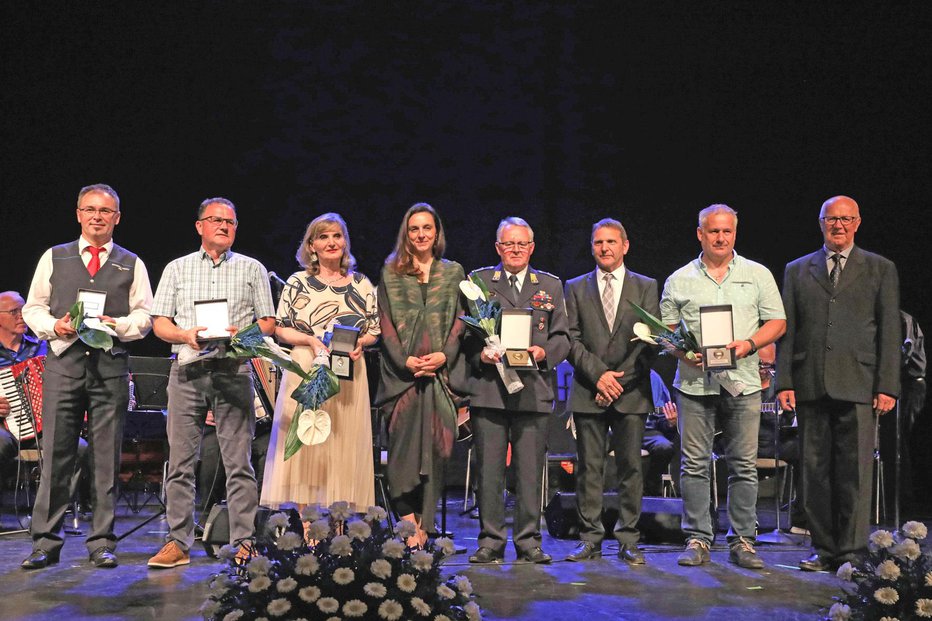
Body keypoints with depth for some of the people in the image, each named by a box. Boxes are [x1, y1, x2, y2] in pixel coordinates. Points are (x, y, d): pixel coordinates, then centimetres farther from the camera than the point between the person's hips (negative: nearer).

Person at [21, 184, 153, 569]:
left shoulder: (131, 264, 13)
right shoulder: (54, 258, 15)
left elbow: (145, 316, 8)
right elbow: (33, 308, 13)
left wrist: (118, 325, -11)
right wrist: (54, 325, -7)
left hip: (111, 365, 0)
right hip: (63, 361, 0)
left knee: (107, 457, 1)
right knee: (55, 453, -2)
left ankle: (101, 542, 8)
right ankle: (45, 542, 6)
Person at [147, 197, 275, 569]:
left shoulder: (252, 269, 13)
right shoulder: (177, 269, 15)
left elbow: (268, 323, 10)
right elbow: (159, 323, 10)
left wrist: (242, 333, -10)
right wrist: (185, 334, -10)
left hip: (234, 371, -1)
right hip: (187, 371, 1)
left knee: (239, 462, -2)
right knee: (180, 461, 1)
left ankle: (244, 542, 3)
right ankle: (178, 543, 9)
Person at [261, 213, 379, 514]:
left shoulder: (362, 284, 9)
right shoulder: (298, 282, 5)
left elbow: (374, 331, 11)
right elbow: (281, 329, 3)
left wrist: (359, 343, -10)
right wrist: (311, 340, -13)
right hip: (305, 371, -1)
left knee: (344, 442, 2)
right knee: (304, 442, -2)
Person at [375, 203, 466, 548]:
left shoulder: (453, 272, 14)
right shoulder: (391, 273, 12)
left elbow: (460, 319, 8)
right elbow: (385, 322, 4)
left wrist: (444, 355, -8)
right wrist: (405, 359, -9)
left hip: (441, 371, 1)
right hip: (402, 371, -1)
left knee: (435, 447, -3)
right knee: (403, 443, -7)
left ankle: (424, 526, 3)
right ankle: (407, 518, 0)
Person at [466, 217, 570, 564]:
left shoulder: (551, 285, 16)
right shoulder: (478, 281, 11)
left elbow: (562, 337, 13)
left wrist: (544, 352, -7)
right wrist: (480, 354, -10)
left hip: (534, 389, 1)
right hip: (488, 386, -1)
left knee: (530, 470, 3)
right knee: (489, 469, 0)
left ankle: (529, 541, 13)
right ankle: (491, 541, 10)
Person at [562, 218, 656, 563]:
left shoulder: (646, 287, 9)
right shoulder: (576, 288, 12)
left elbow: (648, 341, 2)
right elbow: (571, 340, 4)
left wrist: (620, 379, -9)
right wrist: (598, 374, -10)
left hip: (631, 392, 0)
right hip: (588, 393, 1)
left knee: (630, 468, 1)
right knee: (589, 468, 1)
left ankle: (628, 541, 9)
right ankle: (590, 539, 9)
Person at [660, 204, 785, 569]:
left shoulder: (758, 275, 10)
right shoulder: (679, 280, 10)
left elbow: (777, 323, 8)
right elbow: (666, 330, 10)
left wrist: (750, 343, -9)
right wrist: (683, 351, -10)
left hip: (742, 382, 0)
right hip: (694, 382, 0)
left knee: (744, 466, 2)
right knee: (694, 465, 1)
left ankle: (742, 541, 11)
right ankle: (698, 540, 9)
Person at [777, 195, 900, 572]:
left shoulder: (880, 269, 10)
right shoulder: (797, 270, 15)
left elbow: (890, 332, 5)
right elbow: (787, 330, 11)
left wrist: (888, 386, -3)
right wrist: (784, 382, 3)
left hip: (858, 385, -2)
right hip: (811, 384, 2)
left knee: (855, 470, -3)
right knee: (816, 470, 4)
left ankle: (852, 551, 5)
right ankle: (823, 548, 13)